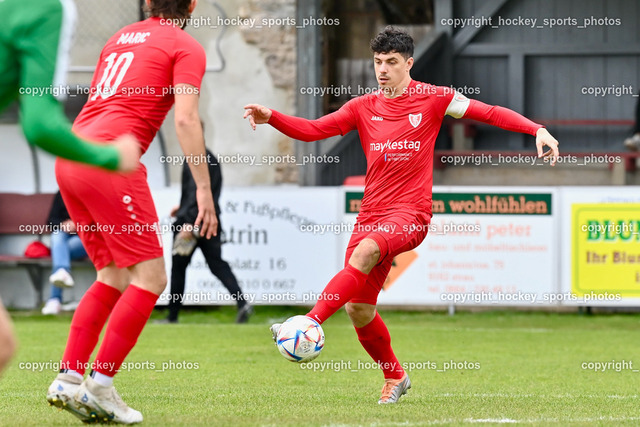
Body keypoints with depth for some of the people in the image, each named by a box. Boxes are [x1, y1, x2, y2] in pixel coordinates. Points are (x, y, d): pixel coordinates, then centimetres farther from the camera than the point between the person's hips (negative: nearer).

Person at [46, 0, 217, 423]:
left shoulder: (121, 38, 25)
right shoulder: (187, 48, 3)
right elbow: (186, 119, -9)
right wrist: (204, 189, -9)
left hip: (69, 159, 8)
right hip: (110, 159, -8)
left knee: (115, 277, 15)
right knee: (150, 277, -3)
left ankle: (69, 379, 7)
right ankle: (100, 386, -9)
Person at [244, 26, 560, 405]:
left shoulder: (432, 99, 2)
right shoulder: (364, 108, 11)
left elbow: (490, 113, 2)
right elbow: (313, 130, 6)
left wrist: (538, 130, -9)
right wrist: (270, 117, -9)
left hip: (411, 214, -5)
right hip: (372, 215, 5)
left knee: (365, 252, -36)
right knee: (358, 309, 0)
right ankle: (394, 377, 23)